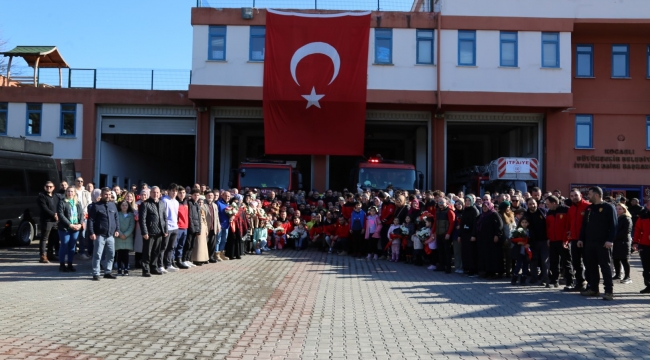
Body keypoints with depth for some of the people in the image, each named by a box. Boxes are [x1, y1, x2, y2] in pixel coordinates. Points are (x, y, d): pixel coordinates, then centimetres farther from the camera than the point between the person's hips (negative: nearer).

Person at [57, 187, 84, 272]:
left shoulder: (78, 203, 14)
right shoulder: (62, 202, -2)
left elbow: (81, 214, 10)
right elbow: (61, 215, -10)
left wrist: (80, 224, -7)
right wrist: (70, 225, -16)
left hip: (76, 228, 4)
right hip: (65, 228, -4)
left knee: (72, 246, 8)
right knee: (64, 246, -1)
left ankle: (70, 264, 15)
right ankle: (62, 265, 7)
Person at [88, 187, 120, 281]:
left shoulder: (113, 205, 12)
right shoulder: (96, 206, -2)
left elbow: (116, 218, 17)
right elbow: (90, 220, -6)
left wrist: (117, 230, 8)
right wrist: (92, 233, -12)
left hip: (111, 235, 5)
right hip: (100, 235, -5)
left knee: (111, 254, 8)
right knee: (97, 255, -2)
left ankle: (107, 272, 19)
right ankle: (96, 274, 6)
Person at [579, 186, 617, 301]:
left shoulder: (608, 208, -6)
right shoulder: (589, 208, 15)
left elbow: (613, 225, -11)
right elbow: (584, 225, 17)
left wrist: (610, 240, -19)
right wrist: (581, 239, 12)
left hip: (603, 243, -7)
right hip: (589, 242, 7)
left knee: (605, 267, -4)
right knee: (591, 266, 10)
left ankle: (609, 291, -2)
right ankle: (593, 288, 19)